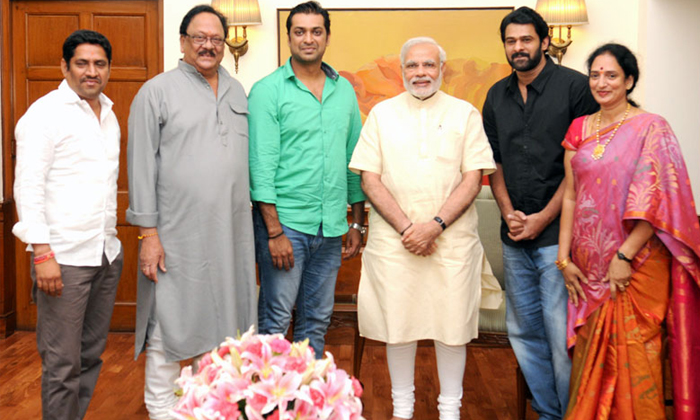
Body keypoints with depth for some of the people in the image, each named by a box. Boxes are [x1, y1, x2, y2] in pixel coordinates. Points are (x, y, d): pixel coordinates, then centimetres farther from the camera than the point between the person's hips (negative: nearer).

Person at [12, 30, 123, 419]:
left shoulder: (109, 115, 14)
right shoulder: (45, 113, -8)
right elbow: (28, 186, -13)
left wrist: (113, 240, 16)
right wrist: (42, 253, -19)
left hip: (107, 253, 7)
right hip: (65, 257, -7)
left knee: (92, 354, 14)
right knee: (63, 363, -1)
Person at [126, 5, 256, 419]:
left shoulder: (237, 91, 14)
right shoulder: (157, 91, -2)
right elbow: (142, 165, -6)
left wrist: (250, 210, 12)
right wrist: (148, 233, -11)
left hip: (230, 232, 5)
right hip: (178, 234, -5)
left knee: (219, 318, 14)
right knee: (170, 325, 2)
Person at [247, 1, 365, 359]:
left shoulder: (344, 90, 11)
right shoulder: (268, 91, -4)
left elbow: (355, 159, 14)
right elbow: (261, 165, -9)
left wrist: (357, 223, 11)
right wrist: (274, 232, -15)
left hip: (330, 228, 5)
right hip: (284, 222, -5)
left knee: (316, 320, 13)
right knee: (275, 319, -1)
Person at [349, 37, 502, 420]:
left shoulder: (465, 114, 7)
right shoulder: (381, 114, 8)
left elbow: (474, 178, -1)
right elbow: (369, 178, 1)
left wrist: (435, 225, -13)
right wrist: (406, 227, -9)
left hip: (453, 239, 0)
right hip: (393, 240, 1)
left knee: (452, 323, 4)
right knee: (398, 322, 6)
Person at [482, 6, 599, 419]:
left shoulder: (575, 87, -4)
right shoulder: (497, 96, 13)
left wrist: (542, 218, -10)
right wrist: (509, 212, 0)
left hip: (557, 231, -6)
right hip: (515, 235, 6)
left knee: (561, 333, -5)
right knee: (523, 330, 11)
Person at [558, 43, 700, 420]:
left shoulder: (651, 128, -5)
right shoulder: (579, 128, 10)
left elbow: (658, 200, -11)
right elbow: (570, 195, 7)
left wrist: (625, 255, -16)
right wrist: (564, 258, 2)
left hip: (636, 265, -4)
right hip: (588, 266, 5)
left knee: (633, 353, 1)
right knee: (589, 351, 12)